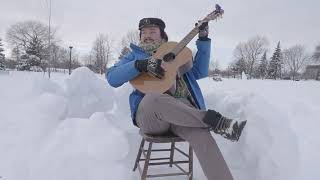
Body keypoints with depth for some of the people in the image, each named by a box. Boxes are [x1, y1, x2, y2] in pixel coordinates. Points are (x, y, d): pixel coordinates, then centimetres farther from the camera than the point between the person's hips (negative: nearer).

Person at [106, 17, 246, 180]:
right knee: (154, 98, -38)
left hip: (182, 109, 2)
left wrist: (203, 39, 13)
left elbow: (200, 72, 18)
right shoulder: (135, 54, 19)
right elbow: (112, 78, 2)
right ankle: (215, 120, -28)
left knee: (201, 134, -31)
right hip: (149, 115, -1)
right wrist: (142, 64, -12)